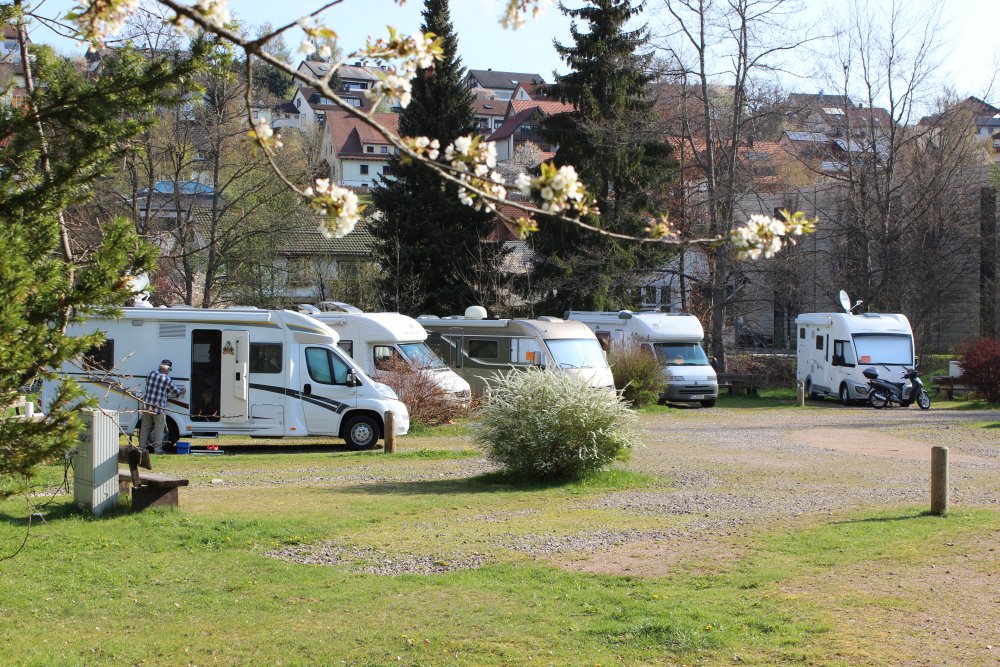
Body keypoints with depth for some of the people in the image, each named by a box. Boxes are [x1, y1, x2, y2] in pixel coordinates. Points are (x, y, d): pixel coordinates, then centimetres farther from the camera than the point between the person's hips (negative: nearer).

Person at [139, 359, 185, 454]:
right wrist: (182, 391, 24)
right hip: (158, 408, -4)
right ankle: (157, 449, 8)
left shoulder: (151, 374, 3)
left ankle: (142, 447, 17)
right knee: (159, 428, 6)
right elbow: (176, 391, 0)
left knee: (145, 427, 13)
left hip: (147, 406, 5)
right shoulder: (167, 379, -9)